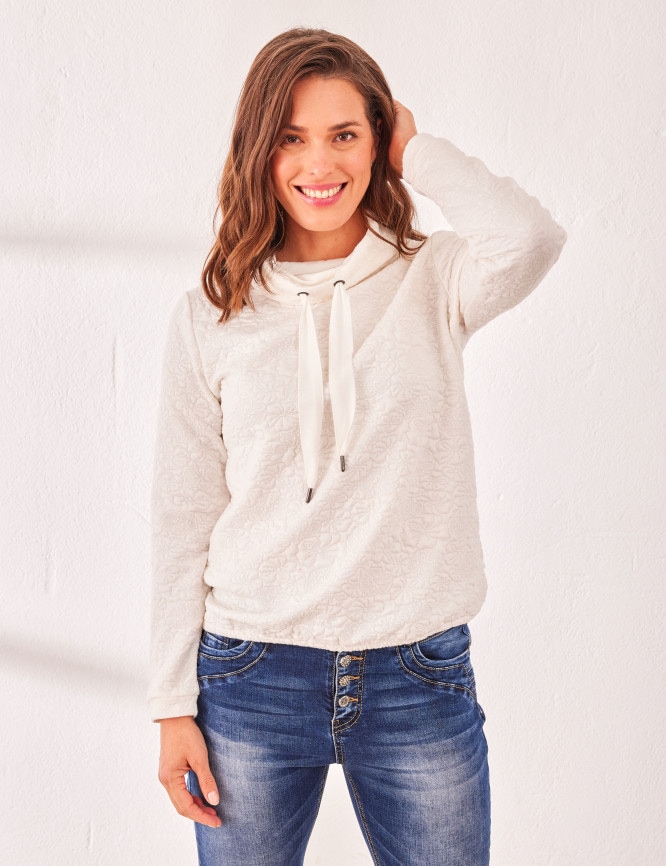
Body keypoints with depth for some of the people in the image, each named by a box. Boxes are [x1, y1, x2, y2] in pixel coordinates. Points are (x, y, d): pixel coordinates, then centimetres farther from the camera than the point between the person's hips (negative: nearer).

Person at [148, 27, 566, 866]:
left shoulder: (432, 284, -1)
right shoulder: (208, 319, 0)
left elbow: (529, 238, -24)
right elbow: (184, 522, 1)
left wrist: (416, 149, -7)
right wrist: (173, 706, 1)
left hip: (420, 679, 0)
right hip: (252, 679, 1)